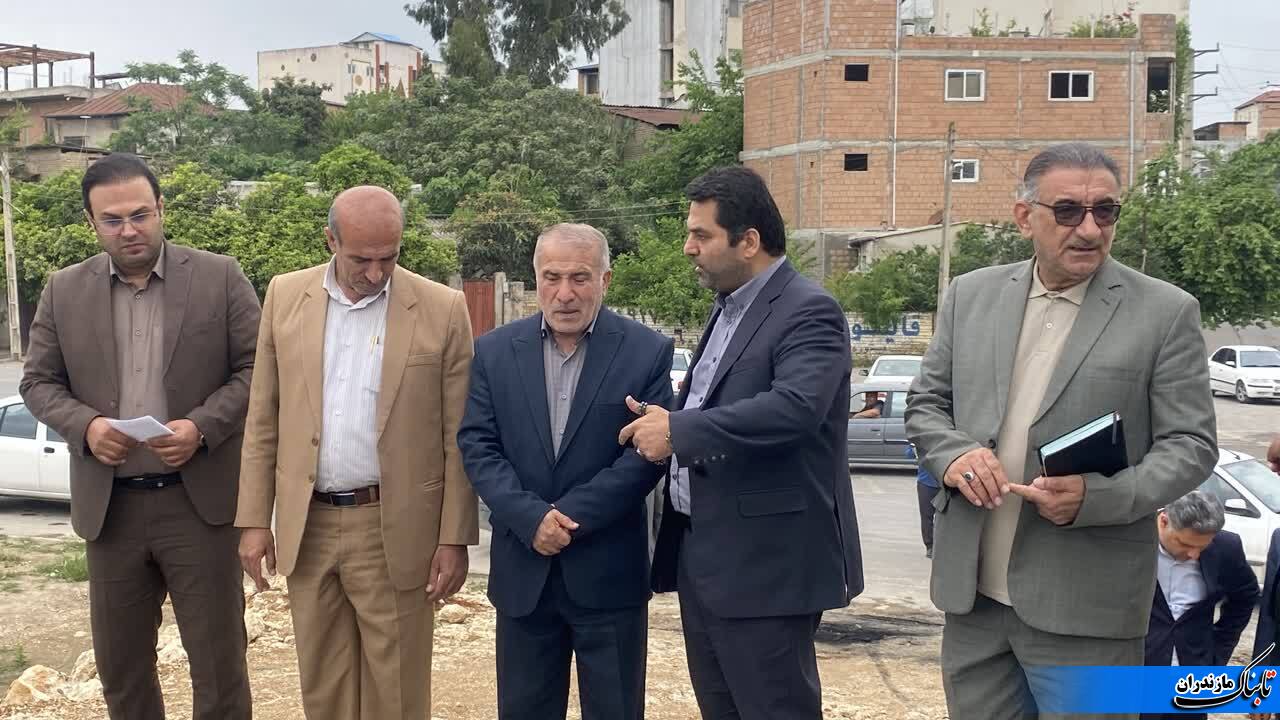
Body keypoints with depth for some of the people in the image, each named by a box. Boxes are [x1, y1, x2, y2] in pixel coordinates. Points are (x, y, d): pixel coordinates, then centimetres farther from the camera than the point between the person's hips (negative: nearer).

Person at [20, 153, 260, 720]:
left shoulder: (220, 278, -3)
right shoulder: (64, 291, 6)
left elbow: (256, 369, -3)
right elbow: (39, 382, 9)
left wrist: (202, 426, -18)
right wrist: (85, 425, -12)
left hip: (199, 498, -3)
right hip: (109, 504, 3)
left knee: (218, 657, 5)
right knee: (119, 661, 14)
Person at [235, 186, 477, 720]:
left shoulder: (443, 310, -6)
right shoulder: (286, 296, 3)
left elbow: (457, 438, -4)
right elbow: (262, 421, 6)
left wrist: (454, 538, -6)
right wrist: (254, 520, 3)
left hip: (395, 531, -3)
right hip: (307, 527, 3)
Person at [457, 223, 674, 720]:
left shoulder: (647, 352, -4)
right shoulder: (494, 352, 4)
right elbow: (477, 446, -1)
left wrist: (570, 516, -15)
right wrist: (531, 518, -15)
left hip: (609, 573, -2)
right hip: (522, 571, 2)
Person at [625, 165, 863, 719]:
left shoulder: (808, 312, -14)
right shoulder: (727, 309, 16)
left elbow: (795, 407, -29)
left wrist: (678, 431, -26)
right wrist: (662, 421, 3)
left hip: (765, 563, -9)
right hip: (702, 554, 9)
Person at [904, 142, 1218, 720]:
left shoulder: (1166, 312, -3)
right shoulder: (970, 296, 8)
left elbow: (1190, 444, -3)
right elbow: (925, 402, 14)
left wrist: (1094, 497, -20)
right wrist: (950, 454, -9)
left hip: (1084, 606, -3)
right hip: (971, 589, 4)